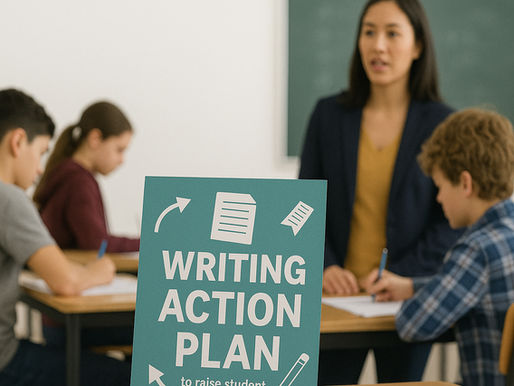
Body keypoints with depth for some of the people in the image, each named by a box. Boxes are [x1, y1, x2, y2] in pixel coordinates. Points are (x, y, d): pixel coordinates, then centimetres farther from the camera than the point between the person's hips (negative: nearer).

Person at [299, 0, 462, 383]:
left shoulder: (442, 124, -3)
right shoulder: (329, 114, 4)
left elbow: (451, 221, -3)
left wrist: (399, 276, -13)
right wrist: (324, 266, -9)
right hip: (338, 293, 1)